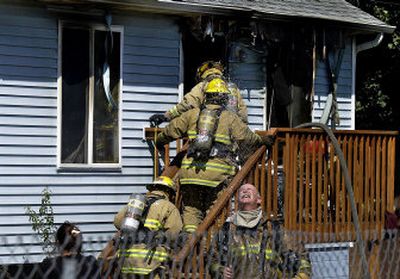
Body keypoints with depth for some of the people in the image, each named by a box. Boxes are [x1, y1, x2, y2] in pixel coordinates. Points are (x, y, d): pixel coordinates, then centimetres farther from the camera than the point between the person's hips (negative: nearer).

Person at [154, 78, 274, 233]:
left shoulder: (193, 114, 13)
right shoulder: (230, 118, 7)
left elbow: (171, 130, 21)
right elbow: (248, 138, 9)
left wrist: (160, 142, 39)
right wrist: (263, 141, 28)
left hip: (191, 169, 2)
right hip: (216, 172, -2)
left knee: (191, 209, 6)